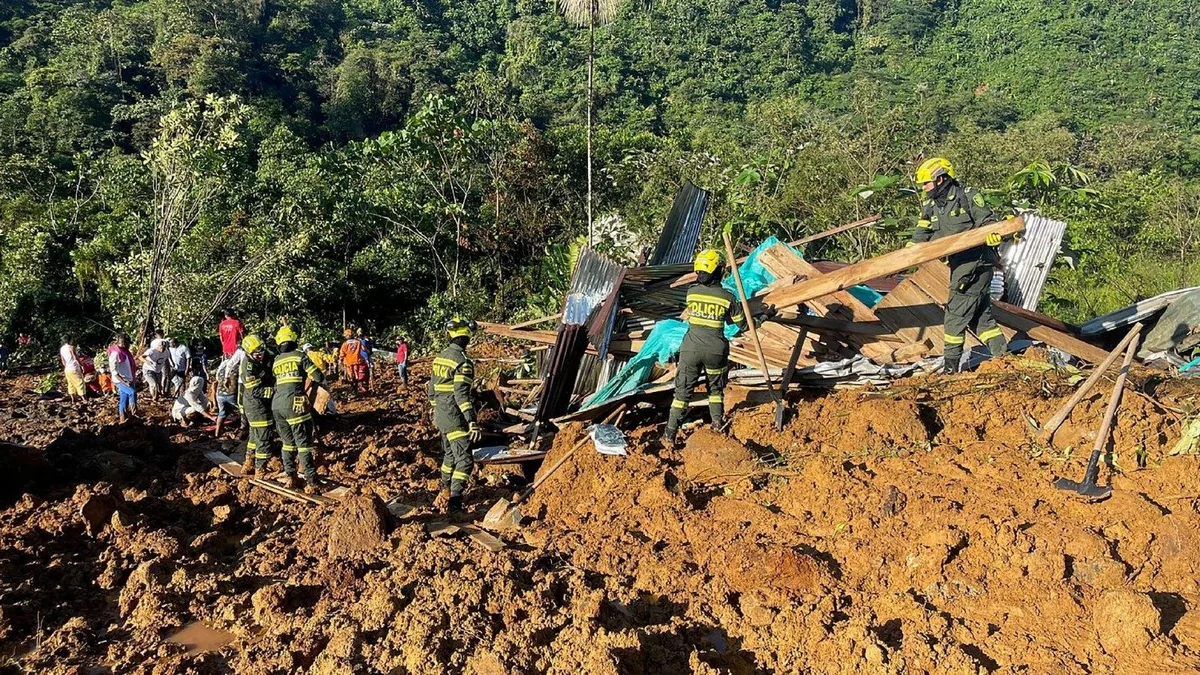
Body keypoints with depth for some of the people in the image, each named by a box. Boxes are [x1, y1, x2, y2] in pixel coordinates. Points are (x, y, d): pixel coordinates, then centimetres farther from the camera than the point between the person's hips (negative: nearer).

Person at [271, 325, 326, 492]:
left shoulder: (276, 361, 16)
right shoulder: (300, 356, 0)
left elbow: (275, 382, 14)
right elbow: (319, 377, -6)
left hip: (277, 404, 5)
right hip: (295, 404, -5)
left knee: (288, 442, 18)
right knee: (304, 444, -3)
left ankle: (291, 478, 19)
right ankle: (311, 483, -5)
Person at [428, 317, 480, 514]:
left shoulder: (440, 357, 9)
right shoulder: (462, 361, -18)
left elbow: (432, 388, 16)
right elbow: (462, 394, -24)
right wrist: (472, 422, -26)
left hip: (441, 415, 9)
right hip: (454, 418, -9)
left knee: (450, 455, 22)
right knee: (464, 459, -7)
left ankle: (445, 492, 33)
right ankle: (454, 499, -15)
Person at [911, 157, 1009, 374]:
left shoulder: (968, 196, -8)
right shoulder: (930, 205, 10)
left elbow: (987, 219, -9)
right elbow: (922, 234, 8)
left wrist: (992, 232, -31)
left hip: (977, 263, -8)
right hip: (959, 265, 8)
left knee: (956, 313, -8)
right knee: (980, 314, 11)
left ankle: (951, 367, -2)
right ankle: (1003, 357, 18)